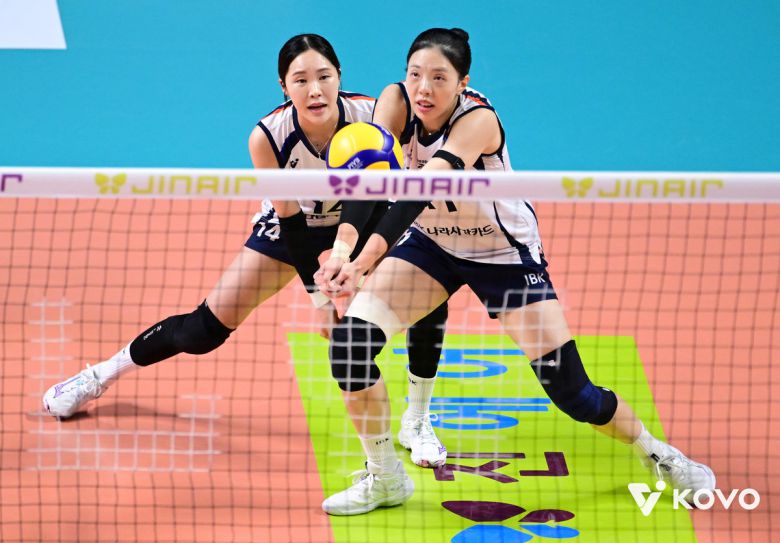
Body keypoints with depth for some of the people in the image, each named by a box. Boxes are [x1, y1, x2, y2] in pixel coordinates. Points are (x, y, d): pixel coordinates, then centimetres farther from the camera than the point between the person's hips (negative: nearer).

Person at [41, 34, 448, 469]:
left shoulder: (372, 115, -31)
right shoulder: (267, 137, -30)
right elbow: (290, 220, -21)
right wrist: (319, 294, -23)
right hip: (294, 226, 0)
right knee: (206, 330, -6)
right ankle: (104, 373, 19)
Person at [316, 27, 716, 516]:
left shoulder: (478, 119, -34)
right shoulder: (396, 101, -20)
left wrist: (362, 263, -61)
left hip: (506, 252, -4)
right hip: (432, 243, 4)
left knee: (570, 390, -8)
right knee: (350, 337, -16)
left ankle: (656, 452, 23)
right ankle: (385, 478, 3)